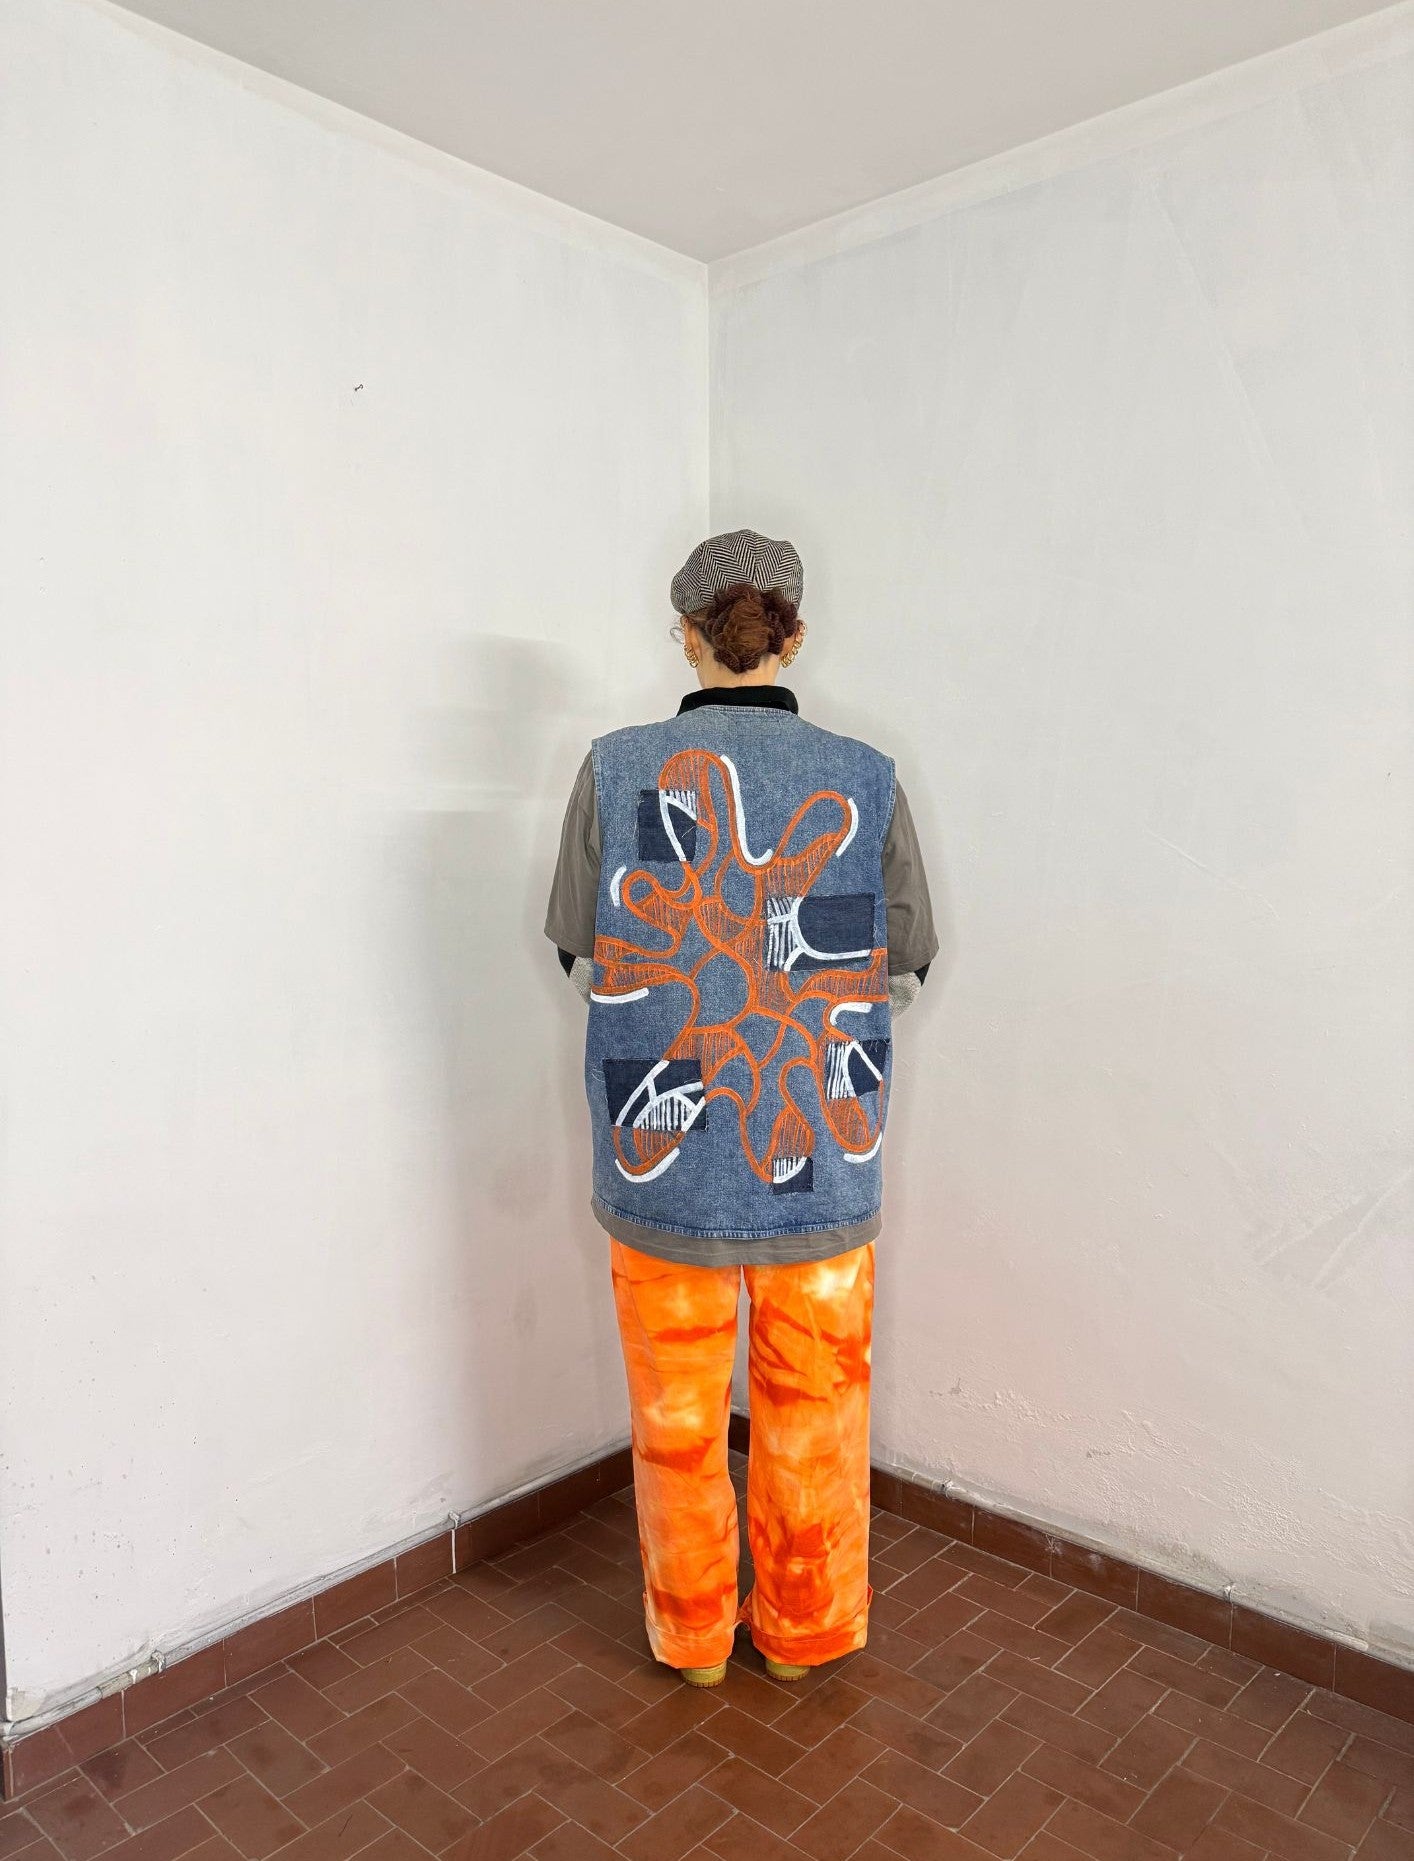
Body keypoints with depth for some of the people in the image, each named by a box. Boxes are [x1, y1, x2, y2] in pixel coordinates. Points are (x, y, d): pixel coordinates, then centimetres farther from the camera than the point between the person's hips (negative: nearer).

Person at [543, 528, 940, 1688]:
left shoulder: (616, 769, -10)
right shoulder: (864, 780, -9)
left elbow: (586, 960, -1)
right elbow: (905, 974, 0)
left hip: (665, 1156, 0)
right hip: (824, 1158, 1)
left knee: (677, 1411, 19)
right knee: (814, 1405, 20)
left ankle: (692, 1634, 39)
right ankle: (805, 1629, 40)